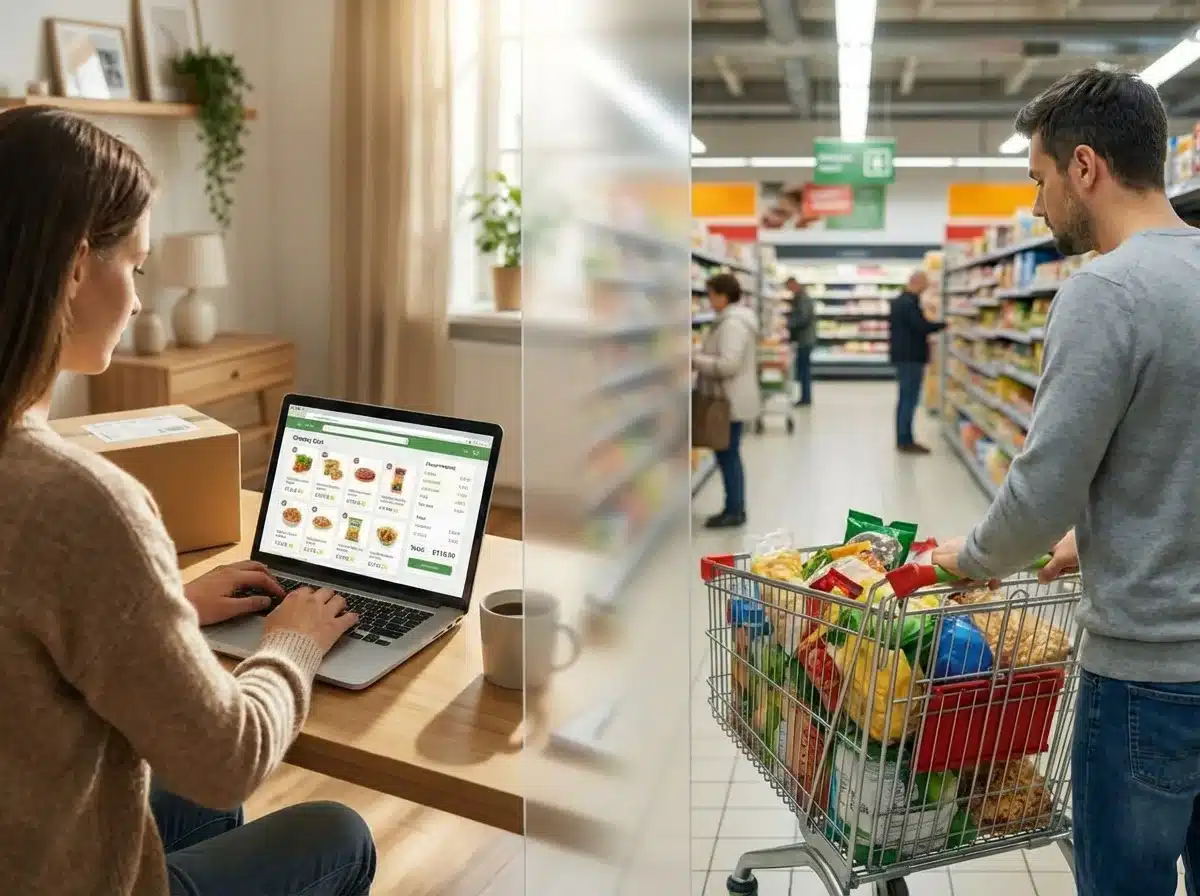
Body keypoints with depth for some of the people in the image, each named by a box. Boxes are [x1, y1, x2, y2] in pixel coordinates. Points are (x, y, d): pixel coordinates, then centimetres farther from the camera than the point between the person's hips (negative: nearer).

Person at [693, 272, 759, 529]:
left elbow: (728, 364, -28)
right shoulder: (735, 318, 14)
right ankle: (736, 509, 23)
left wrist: (695, 360, -18)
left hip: (731, 401, -11)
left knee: (727, 455, -3)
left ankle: (734, 511, 5)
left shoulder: (732, 323, -21)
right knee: (730, 455, 15)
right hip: (731, 399, 11)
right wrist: (701, 357, 9)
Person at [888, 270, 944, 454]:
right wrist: (944, 325, -14)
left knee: (904, 398, 13)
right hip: (911, 357, -10)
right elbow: (922, 326, -25)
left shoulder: (899, 301, 15)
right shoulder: (910, 303, -18)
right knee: (910, 399, -7)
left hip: (901, 355, 10)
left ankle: (902, 439, 17)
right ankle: (906, 441, -6)